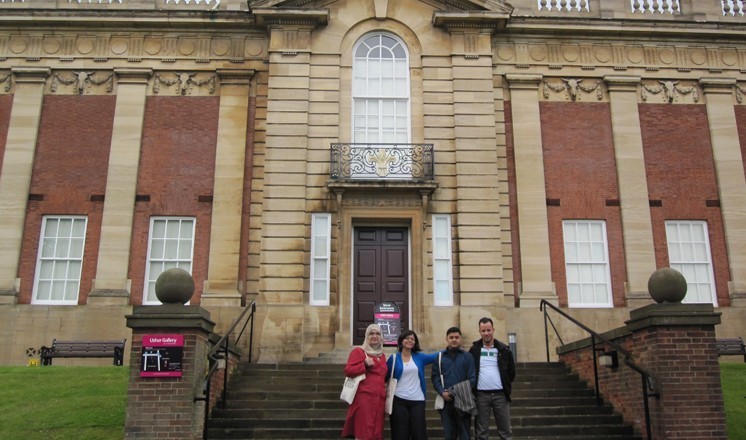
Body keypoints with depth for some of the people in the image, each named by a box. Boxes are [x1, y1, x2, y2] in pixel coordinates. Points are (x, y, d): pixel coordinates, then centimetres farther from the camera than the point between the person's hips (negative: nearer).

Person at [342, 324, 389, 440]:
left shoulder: (382, 355, 23)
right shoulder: (358, 351, 1)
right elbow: (348, 371, -7)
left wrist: (387, 384, 18)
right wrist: (365, 364, -15)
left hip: (379, 398, 7)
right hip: (363, 397, -7)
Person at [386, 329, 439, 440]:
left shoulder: (419, 357, 9)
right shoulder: (394, 358, 2)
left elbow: (435, 356, 13)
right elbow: (385, 376, 4)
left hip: (417, 400, 2)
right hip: (399, 400, -2)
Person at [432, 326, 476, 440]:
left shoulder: (467, 356, 2)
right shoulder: (440, 357, 8)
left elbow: (472, 378, -2)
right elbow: (435, 378, 4)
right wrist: (442, 392, -11)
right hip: (446, 401, 2)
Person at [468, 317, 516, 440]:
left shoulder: (504, 349, 2)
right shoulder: (474, 350, 2)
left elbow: (511, 372, 9)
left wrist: (505, 385, 6)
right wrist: (473, 388, 2)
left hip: (500, 394, 0)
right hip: (481, 395, 0)